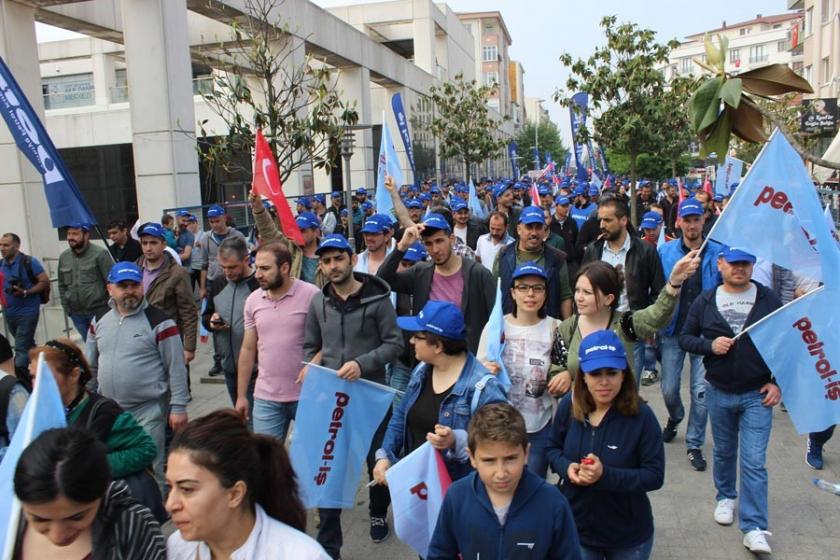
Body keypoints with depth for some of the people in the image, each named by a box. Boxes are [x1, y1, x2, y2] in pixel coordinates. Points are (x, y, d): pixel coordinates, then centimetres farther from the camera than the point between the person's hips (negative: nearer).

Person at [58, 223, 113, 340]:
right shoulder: (63, 257, 8)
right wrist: (66, 308, 10)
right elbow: (62, 285, 16)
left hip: (99, 312, -5)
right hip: (77, 314, 5)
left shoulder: (100, 254, -9)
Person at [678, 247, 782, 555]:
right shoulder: (705, 301, -1)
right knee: (723, 452, 19)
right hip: (719, 392, 2)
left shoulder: (768, 299, -3)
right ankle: (726, 497, 42)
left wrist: (778, 382, -4)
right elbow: (685, 337, 4)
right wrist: (709, 346, -16)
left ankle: (754, 528, 3)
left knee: (754, 462, -4)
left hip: (757, 394, -2)